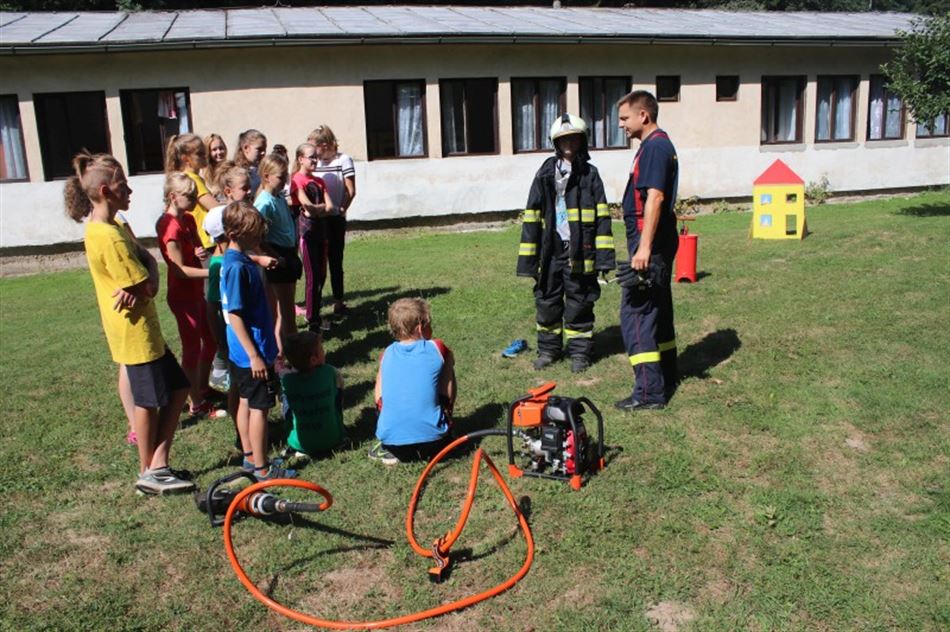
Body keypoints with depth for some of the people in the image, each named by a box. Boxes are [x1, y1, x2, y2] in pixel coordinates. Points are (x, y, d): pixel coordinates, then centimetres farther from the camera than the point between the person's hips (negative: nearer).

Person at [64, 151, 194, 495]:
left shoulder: (109, 228, 11)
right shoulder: (109, 237, -22)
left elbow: (149, 262, 3)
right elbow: (148, 287, -21)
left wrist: (136, 287, -16)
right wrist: (141, 286, 0)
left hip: (145, 329, 10)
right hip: (136, 330, -10)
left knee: (177, 387, 14)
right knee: (149, 400, 4)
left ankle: (157, 464, 19)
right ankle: (149, 473, 20)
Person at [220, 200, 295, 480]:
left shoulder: (237, 259, 7)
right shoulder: (238, 267, -22)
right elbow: (234, 314, -23)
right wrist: (254, 355, -22)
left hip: (241, 352, 10)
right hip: (252, 352, -10)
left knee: (246, 402, 18)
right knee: (259, 407, 0)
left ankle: (250, 456, 32)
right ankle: (261, 468, 10)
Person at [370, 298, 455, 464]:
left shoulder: (387, 354, 7)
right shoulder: (437, 349, 1)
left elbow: (378, 399, 12)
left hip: (392, 441, 1)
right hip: (432, 442, -1)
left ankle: (388, 450, 14)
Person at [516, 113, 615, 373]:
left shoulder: (589, 174, 4)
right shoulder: (545, 174, 6)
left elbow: (601, 216, 0)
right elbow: (532, 216, 4)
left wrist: (604, 254, -8)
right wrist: (528, 258, -2)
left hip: (580, 252, -2)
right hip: (550, 251, 2)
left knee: (579, 304, 6)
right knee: (547, 302, 10)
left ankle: (579, 352, 19)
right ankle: (548, 349, 26)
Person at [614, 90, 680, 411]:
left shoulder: (654, 147, -14)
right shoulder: (660, 145, 18)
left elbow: (655, 197, -24)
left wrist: (644, 246, -28)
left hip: (650, 244, -11)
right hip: (659, 245, 11)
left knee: (635, 313, -9)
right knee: (658, 310, 17)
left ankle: (649, 391, -6)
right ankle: (666, 378, 28)